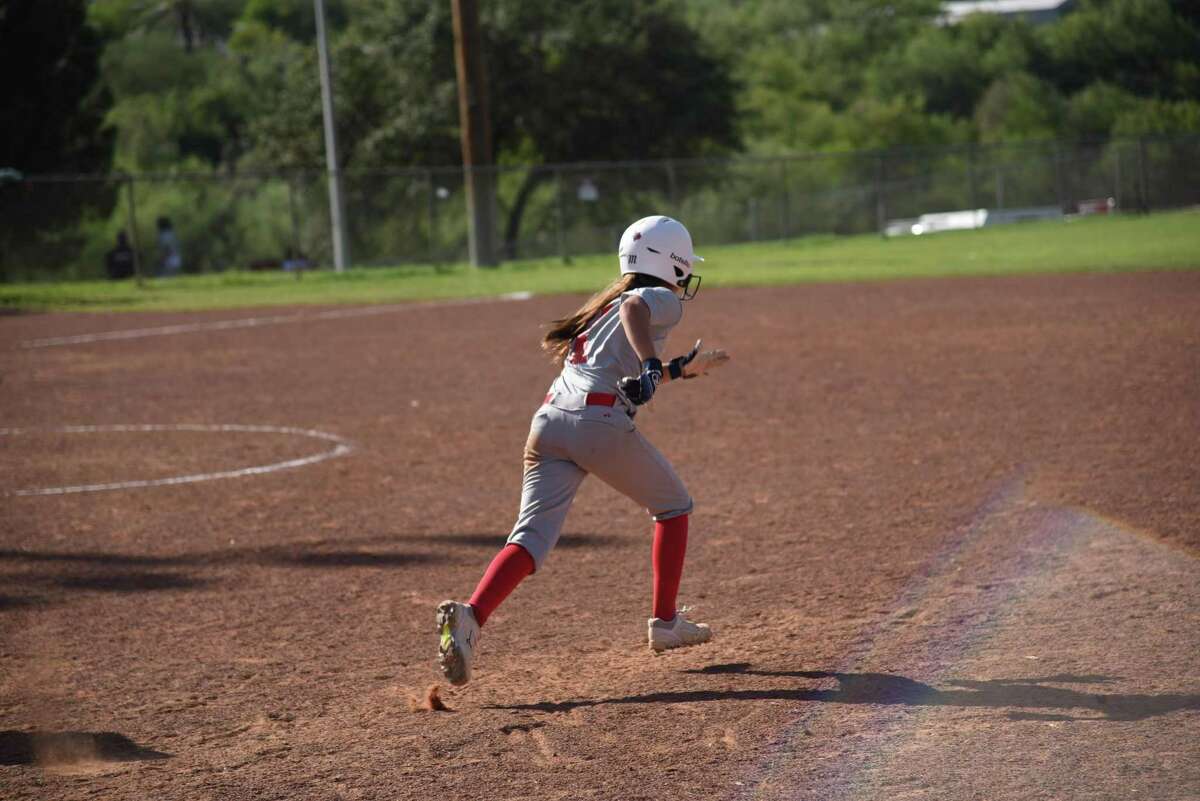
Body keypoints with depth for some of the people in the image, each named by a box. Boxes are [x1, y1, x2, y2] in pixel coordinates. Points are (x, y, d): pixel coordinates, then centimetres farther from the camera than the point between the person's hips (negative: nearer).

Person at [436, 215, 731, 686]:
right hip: (602, 424, -6)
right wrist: (652, 364, -29)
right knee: (673, 505, 20)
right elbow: (634, 310, -16)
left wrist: (681, 368, 47)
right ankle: (665, 623, 22)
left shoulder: (604, 305, 33)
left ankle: (470, 614, -32)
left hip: (549, 419, 6)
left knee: (533, 536, -7)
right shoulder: (663, 300, 9)